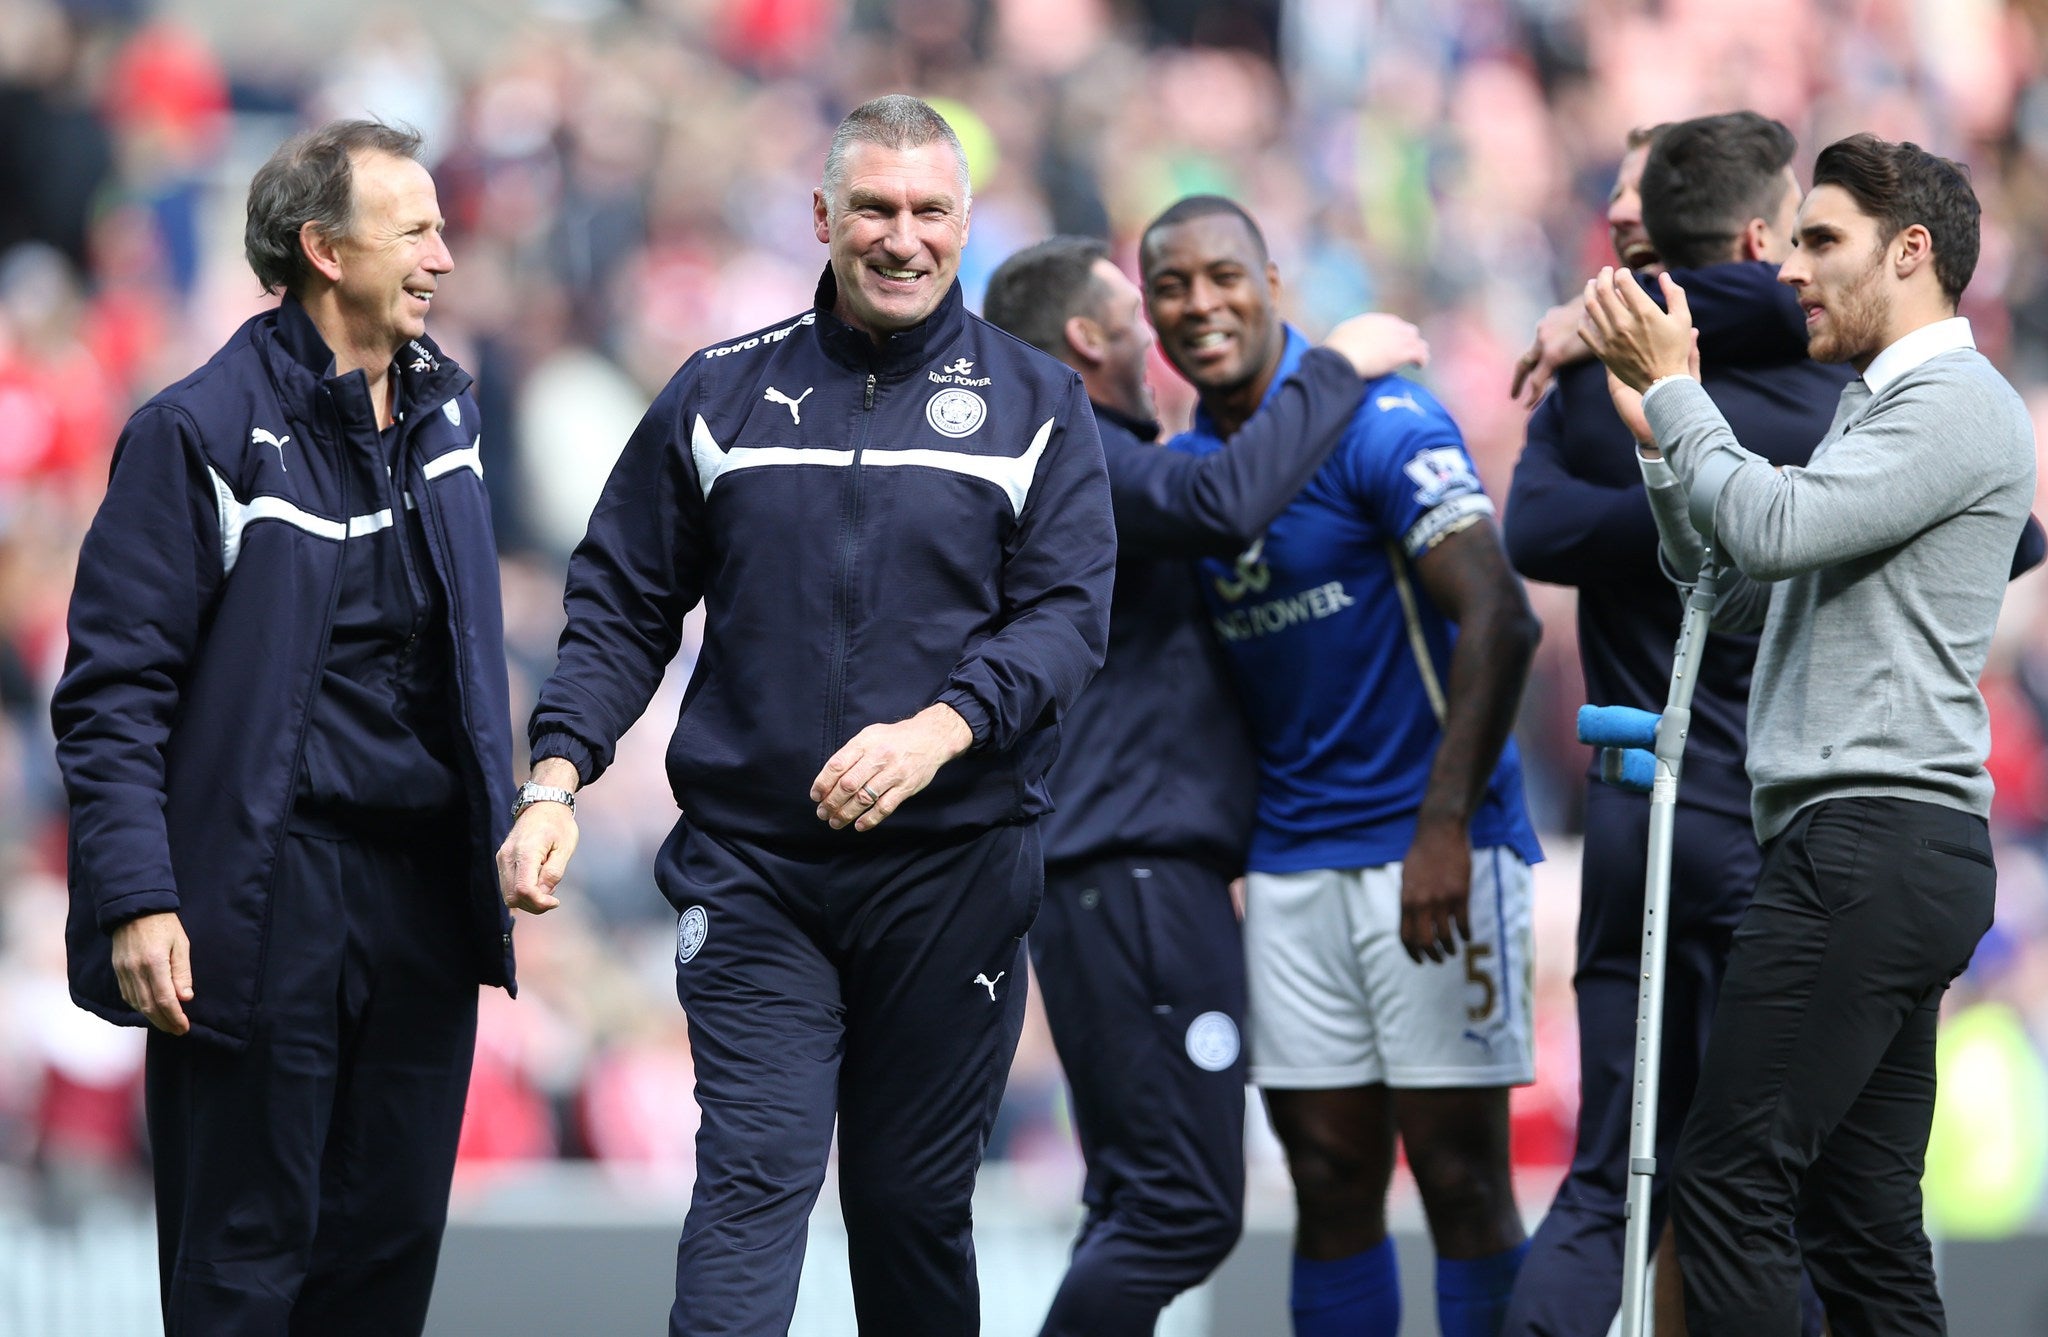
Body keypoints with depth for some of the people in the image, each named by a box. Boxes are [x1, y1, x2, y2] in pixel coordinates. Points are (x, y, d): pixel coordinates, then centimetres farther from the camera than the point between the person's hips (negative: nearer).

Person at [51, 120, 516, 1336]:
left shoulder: (444, 406, 11)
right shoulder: (201, 432, -10)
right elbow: (114, 688, -13)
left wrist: (504, 825, 17)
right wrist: (135, 901, -20)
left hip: (425, 897, 7)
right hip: (265, 904, -6)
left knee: (394, 1239, 9)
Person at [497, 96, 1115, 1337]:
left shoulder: (1035, 404, 5)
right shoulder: (720, 394, 8)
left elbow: (1068, 615, -4)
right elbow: (622, 604, 10)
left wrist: (941, 730, -22)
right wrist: (556, 779, -4)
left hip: (952, 864, 0)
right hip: (751, 864, 0)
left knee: (914, 1198, 7)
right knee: (752, 1180, -11)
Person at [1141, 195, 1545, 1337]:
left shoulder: (1376, 422, -11)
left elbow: (1499, 621, -19)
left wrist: (1444, 827, -24)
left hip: (1431, 852, -6)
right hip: (1293, 861, 6)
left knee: (1460, 1176, -5)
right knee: (1331, 1183, 6)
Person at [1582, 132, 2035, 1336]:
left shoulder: (1958, 405, -7)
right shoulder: (1882, 410, 25)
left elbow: (1773, 528, -19)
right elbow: (1732, 586, 24)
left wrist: (1676, 390, -5)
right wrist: (1663, 435, 13)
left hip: (1877, 837, -10)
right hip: (1880, 851, 10)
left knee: (1731, 1180, -14)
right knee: (1862, 1221, 6)